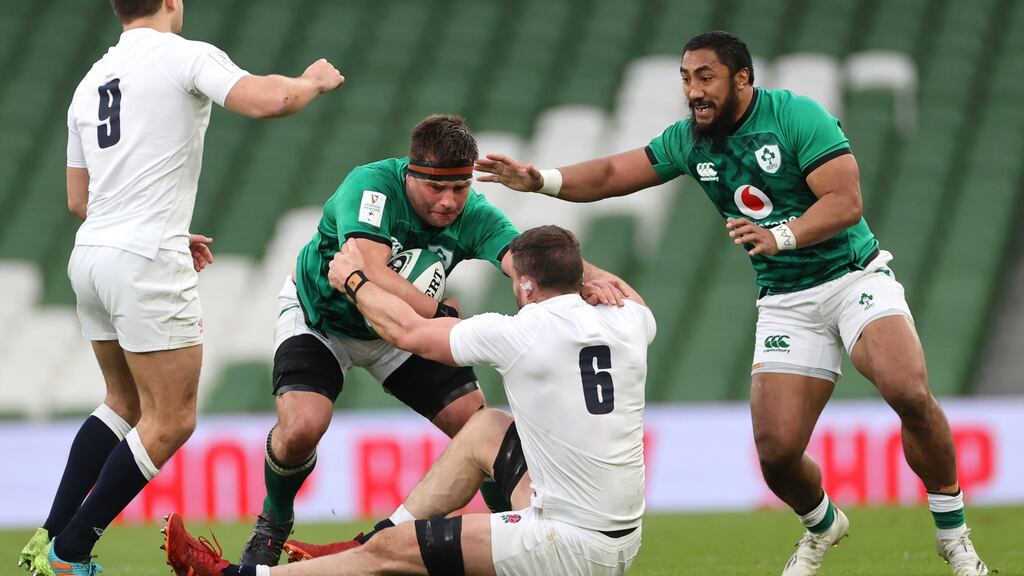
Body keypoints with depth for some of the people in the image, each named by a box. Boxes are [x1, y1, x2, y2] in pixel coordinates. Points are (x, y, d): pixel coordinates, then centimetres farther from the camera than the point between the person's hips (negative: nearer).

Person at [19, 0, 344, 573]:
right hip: (146, 265, -8)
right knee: (171, 421, -1)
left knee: (125, 405, 22)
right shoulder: (185, 56, -6)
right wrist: (312, 81, 1)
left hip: (90, 257, 8)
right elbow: (267, 99, -21)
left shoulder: (92, 81, 17)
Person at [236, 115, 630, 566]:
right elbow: (372, 276, -46)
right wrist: (444, 314, -55)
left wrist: (588, 277, -62)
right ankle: (274, 524, 5)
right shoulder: (372, 186, -34)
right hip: (320, 314, -3)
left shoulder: (474, 216, -24)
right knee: (301, 427, -26)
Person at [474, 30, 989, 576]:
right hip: (785, 302, 4)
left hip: (854, 278, -4)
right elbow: (611, 174, 7)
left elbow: (845, 200, -20)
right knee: (776, 451, -10)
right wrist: (540, 179, -9)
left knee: (909, 393, -29)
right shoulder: (690, 140, 4)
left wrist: (779, 235, -35)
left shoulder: (795, 116, -13)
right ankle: (821, 526, 25)